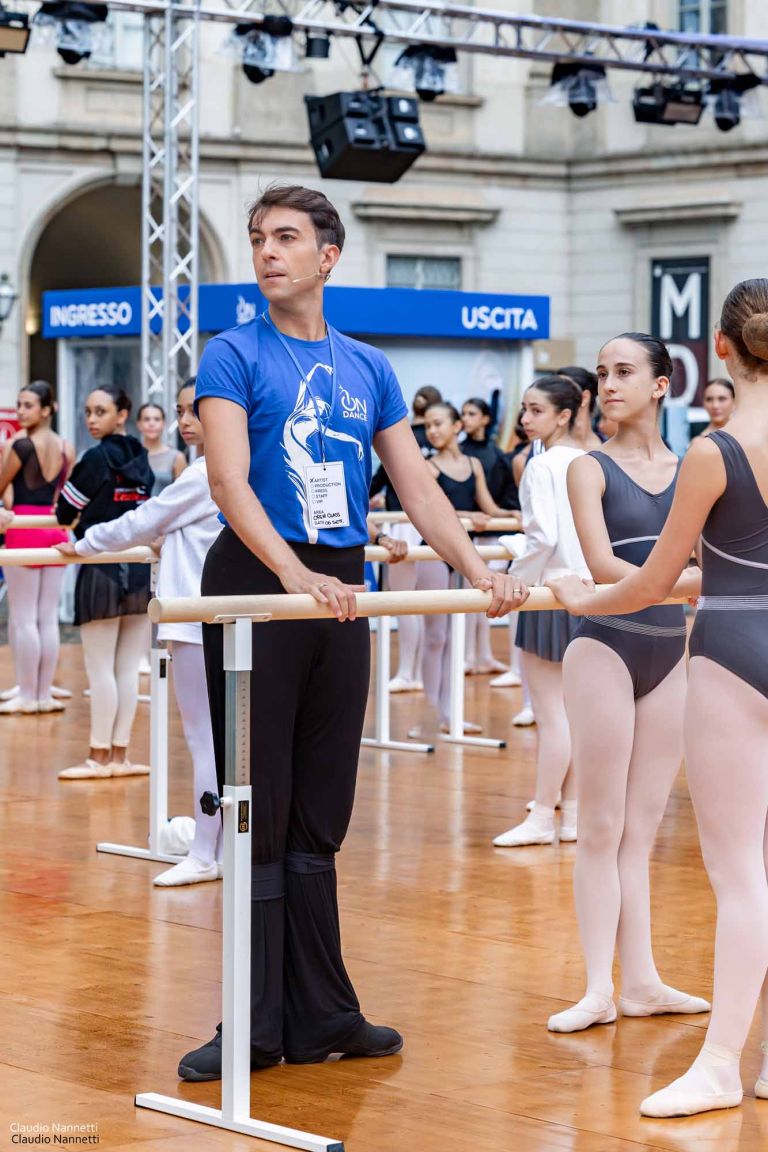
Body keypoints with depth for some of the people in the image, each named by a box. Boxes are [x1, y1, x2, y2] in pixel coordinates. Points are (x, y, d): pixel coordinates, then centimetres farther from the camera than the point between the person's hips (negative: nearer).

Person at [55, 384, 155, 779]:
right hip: (140, 569, 6)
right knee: (127, 669, 6)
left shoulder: (96, 458, -10)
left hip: (103, 570, -6)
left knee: (100, 669, -2)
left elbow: (64, 514, -4)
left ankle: (99, 757, 0)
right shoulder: (141, 460, 10)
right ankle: (118, 755, 9)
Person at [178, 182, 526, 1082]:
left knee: (320, 817, 9)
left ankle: (320, 1016, 15)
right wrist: (296, 574, -31)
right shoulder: (234, 356, -3)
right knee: (258, 812, -2)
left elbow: (417, 489, 10)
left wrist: (482, 574, -4)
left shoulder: (367, 368, 12)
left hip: (341, 591, 5)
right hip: (255, 588, -4)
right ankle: (256, 1024, 3)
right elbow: (230, 481, -16)